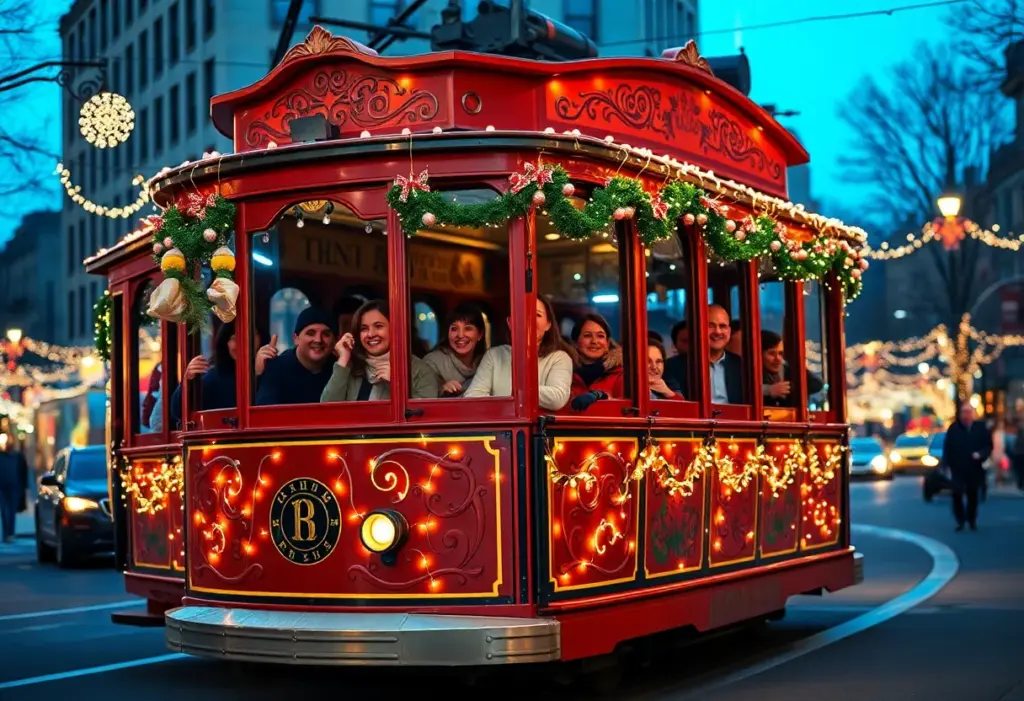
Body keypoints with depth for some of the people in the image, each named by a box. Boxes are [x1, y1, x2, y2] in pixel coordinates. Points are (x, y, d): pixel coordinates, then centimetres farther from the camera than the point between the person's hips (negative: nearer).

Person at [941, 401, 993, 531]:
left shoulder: (980, 428, -2)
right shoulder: (953, 428, -5)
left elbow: (988, 446, 2)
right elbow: (947, 448, -3)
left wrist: (980, 454, -17)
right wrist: (946, 465, -8)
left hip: (974, 468, 1)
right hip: (957, 468, -1)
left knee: (973, 495, 11)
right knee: (957, 494, -7)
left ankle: (972, 520, 26)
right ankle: (960, 520, 7)